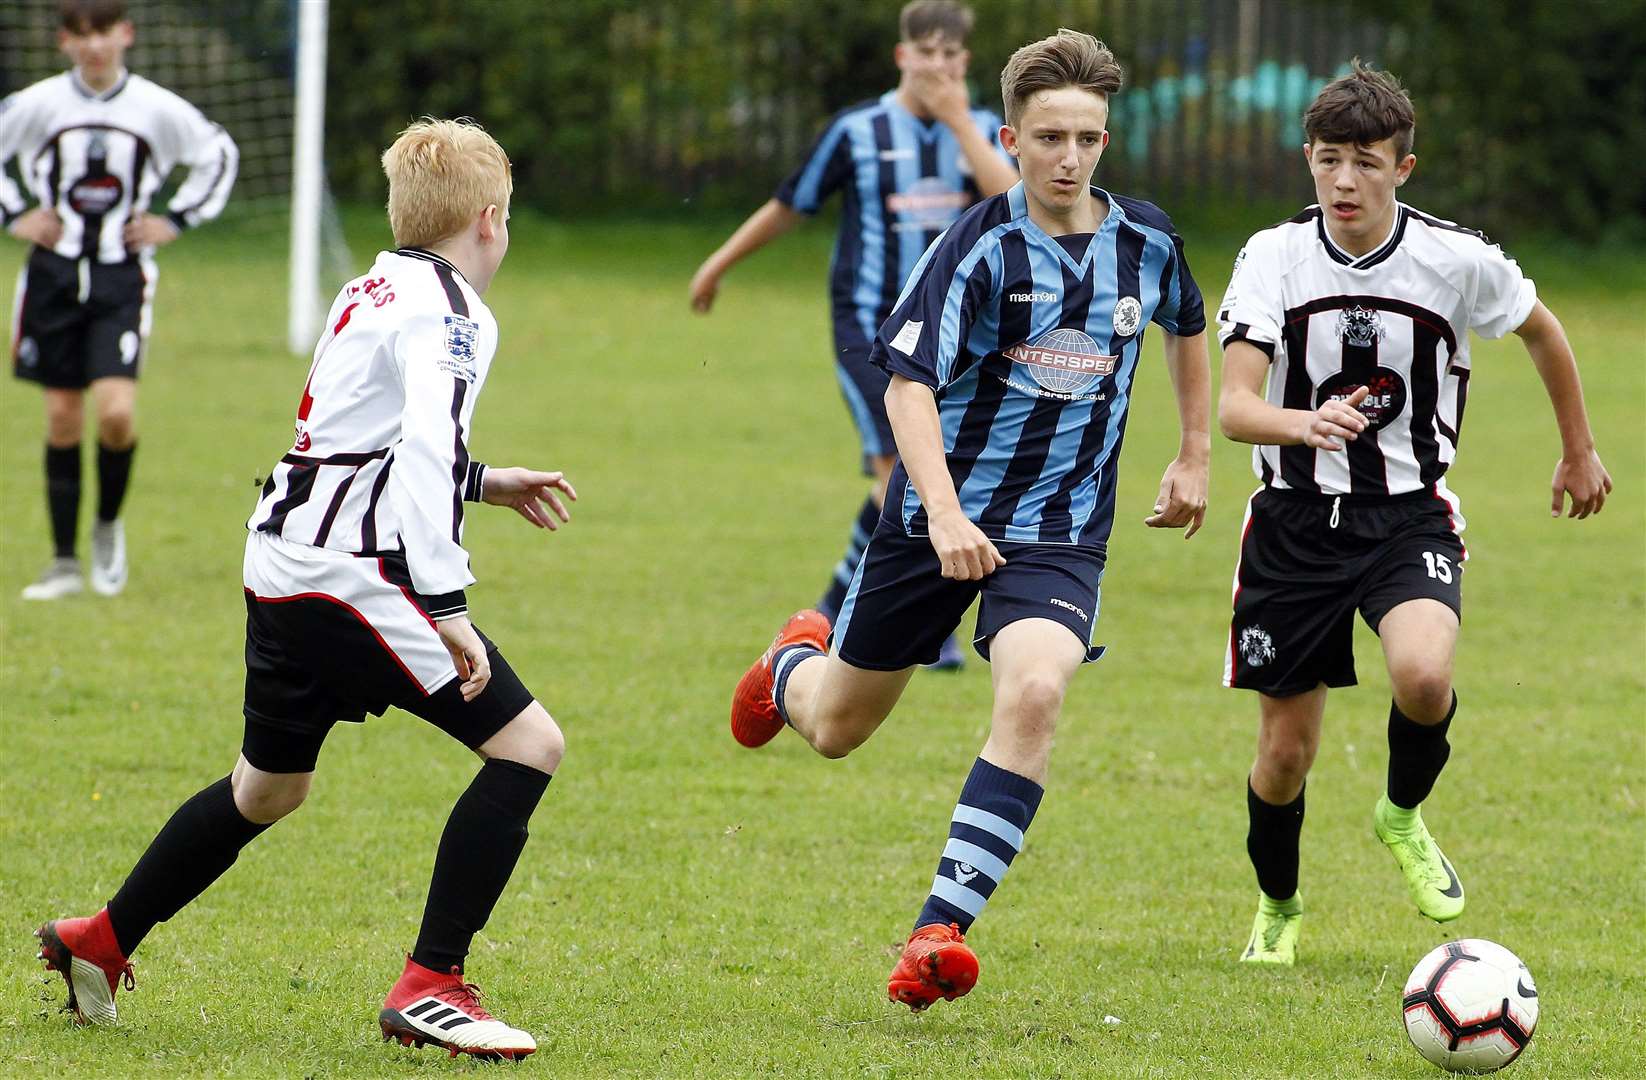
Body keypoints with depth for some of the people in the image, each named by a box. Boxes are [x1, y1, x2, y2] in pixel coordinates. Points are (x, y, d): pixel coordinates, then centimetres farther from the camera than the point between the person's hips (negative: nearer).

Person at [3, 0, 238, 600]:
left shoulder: (157, 108, -3)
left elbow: (218, 153, 13)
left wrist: (176, 219, 6)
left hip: (122, 279, -1)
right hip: (55, 273, 1)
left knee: (117, 412, -16)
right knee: (62, 416, 3)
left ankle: (109, 524, 12)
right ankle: (64, 561, 11)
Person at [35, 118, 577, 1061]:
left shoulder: (373, 292, 17)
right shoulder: (448, 311, -11)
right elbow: (425, 454, -24)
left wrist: (484, 483, 37)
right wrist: (448, 611, -29)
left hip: (285, 567, 10)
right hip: (353, 573, -10)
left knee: (269, 787, 26)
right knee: (529, 744, -10)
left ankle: (100, 943, 36)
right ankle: (431, 989, -12)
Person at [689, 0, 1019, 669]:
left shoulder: (981, 130, 4)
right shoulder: (858, 131, -4)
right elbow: (789, 206, 7)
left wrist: (959, 122, -17)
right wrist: (720, 264, 14)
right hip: (867, 324, -4)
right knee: (900, 467, -16)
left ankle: (840, 607, 26)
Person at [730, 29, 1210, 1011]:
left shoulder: (1146, 241, -1)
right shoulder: (983, 245, -15)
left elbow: (1187, 327, 23)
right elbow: (909, 384, -21)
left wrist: (1196, 456, 20)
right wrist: (945, 516, -34)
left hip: (1061, 528, 1)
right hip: (939, 514, -1)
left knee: (1034, 691, -28)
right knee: (836, 729, 12)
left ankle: (942, 929, -26)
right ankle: (796, 663, 53)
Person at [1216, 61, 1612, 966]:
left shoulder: (1459, 260, -10)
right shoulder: (1275, 256, -10)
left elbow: (1541, 331, 12)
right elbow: (1232, 406, -20)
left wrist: (1579, 451, 23)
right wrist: (1303, 423, -42)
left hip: (1410, 515, -1)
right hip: (1296, 518, 1)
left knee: (1423, 676, -31)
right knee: (1285, 754, 4)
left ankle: (1404, 816, 2)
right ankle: (1277, 908, 34)